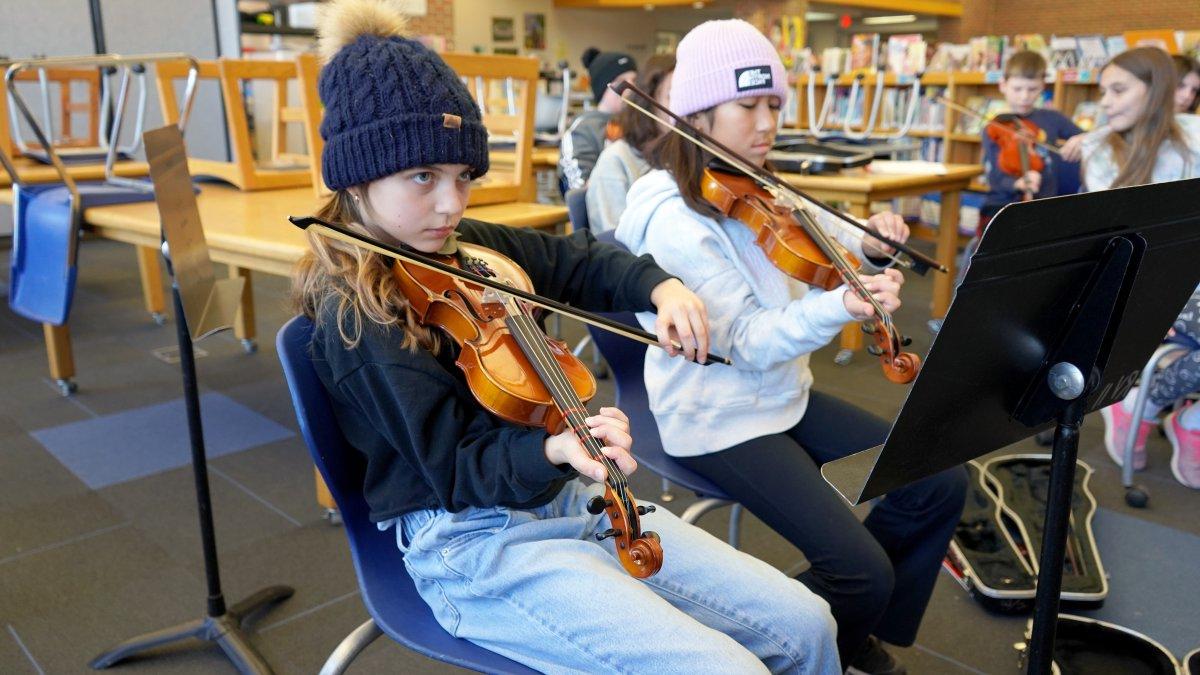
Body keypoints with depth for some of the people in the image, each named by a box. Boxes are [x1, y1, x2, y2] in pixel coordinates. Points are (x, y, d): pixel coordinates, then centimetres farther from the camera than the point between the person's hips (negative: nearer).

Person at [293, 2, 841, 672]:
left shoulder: (468, 246, 7)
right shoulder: (355, 317, -14)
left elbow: (582, 263, 18)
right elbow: (459, 472, -15)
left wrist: (660, 287, -2)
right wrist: (554, 449, -34)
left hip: (574, 499, 8)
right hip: (475, 547, -7)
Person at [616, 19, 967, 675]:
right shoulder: (674, 219, -21)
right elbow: (749, 341, -25)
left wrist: (870, 246, -9)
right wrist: (840, 307, -41)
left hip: (784, 395, 8)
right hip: (719, 418, -8)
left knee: (940, 484, 1)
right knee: (863, 572, -17)